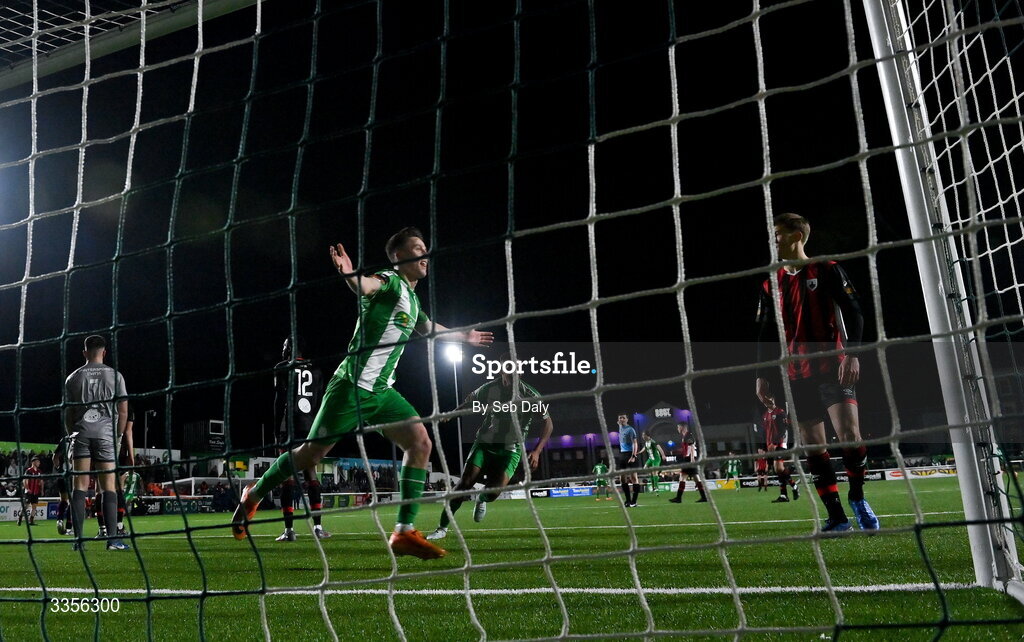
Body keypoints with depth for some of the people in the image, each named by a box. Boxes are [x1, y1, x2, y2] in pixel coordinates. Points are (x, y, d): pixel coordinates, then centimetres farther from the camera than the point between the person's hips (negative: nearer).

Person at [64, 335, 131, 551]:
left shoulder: (73, 377, 9)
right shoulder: (114, 375, 4)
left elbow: (68, 413, 10)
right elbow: (123, 410, 1)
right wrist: (118, 435, 12)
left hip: (81, 434, 2)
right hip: (105, 434, -2)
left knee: (80, 486, 3)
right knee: (108, 487, -1)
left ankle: (78, 539, 0)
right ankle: (112, 539, -5)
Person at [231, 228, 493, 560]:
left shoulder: (411, 299, 18)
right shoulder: (390, 281, -8)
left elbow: (429, 328, 38)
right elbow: (365, 286, -33)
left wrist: (465, 336, 49)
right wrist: (350, 275, -56)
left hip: (381, 392, 8)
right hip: (352, 386, -8)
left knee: (420, 443, -8)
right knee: (311, 453, 0)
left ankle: (404, 532, -7)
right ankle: (253, 495, 26)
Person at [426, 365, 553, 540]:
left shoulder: (530, 395, -11)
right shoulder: (488, 389, -7)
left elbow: (548, 423, -6)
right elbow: (468, 403, 11)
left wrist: (537, 451, -16)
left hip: (510, 449, -1)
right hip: (484, 443, 1)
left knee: (493, 492, -18)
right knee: (464, 483, -15)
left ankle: (482, 499, 23)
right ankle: (442, 528, -3)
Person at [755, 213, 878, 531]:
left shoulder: (827, 270, 0)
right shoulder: (771, 285, 12)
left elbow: (853, 312, -4)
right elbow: (765, 333, 14)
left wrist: (852, 354, -16)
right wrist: (761, 375, 8)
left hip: (833, 366, -4)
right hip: (798, 374, 4)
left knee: (849, 433, -18)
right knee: (813, 445, 2)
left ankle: (857, 498, 4)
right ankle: (836, 516, 9)